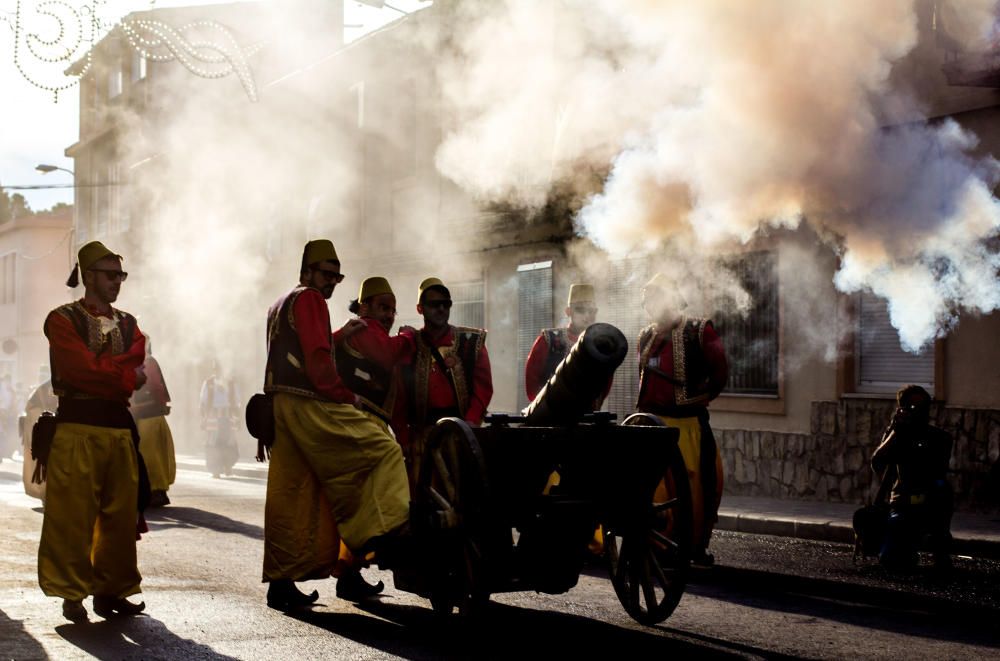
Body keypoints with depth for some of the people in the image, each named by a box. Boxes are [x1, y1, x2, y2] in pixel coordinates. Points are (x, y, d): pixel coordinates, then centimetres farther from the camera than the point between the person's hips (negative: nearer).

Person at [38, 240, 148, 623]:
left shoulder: (127, 324, 19)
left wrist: (100, 370, -12)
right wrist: (127, 376, -5)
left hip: (120, 428, 5)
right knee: (73, 515, -5)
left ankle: (111, 590, 12)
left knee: (121, 515, 4)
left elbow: (138, 364, 1)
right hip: (77, 429, -5)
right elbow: (81, 369, -12)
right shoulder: (62, 319, 1)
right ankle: (72, 594, 2)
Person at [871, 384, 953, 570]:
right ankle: (912, 540, 15)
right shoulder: (894, 435, 6)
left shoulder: (939, 437, 0)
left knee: (940, 487, -36)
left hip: (931, 506, 0)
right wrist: (895, 432, -15)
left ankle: (939, 546, -13)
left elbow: (937, 471, -16)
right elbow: (877, 466, -10)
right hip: (903, 505, 0)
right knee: (890, 560, -21)